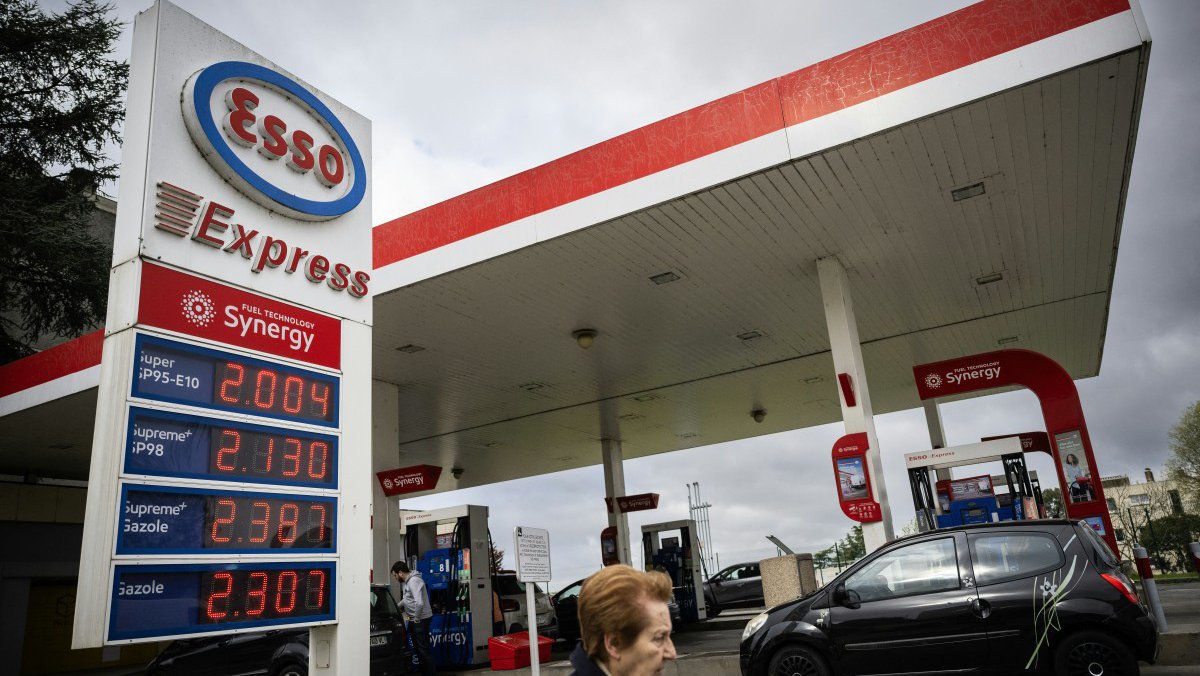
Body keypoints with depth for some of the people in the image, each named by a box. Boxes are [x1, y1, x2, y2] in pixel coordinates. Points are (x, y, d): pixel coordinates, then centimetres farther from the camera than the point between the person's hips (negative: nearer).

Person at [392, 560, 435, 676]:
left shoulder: (414, 581, -22)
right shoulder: (407, 581, 11)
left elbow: (419, 603, -32)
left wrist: (417, 618, -21)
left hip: (421, 620, -10)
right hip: (413, 620, 10)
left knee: (423, 648, -4)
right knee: (417, 648, 17)